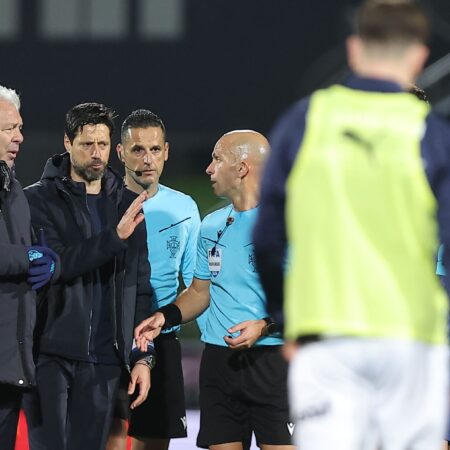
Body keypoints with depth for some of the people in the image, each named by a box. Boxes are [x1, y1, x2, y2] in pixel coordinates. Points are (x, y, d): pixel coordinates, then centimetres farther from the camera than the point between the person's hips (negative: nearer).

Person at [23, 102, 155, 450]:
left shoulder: (126, 206, 12)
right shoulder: (39, 200, 0)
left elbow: (140, 288, 12)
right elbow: (52, 264, -15)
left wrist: (142, 356, 5)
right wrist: (115, 236, -22)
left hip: (104, 358, 3)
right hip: (51, 354, -3)